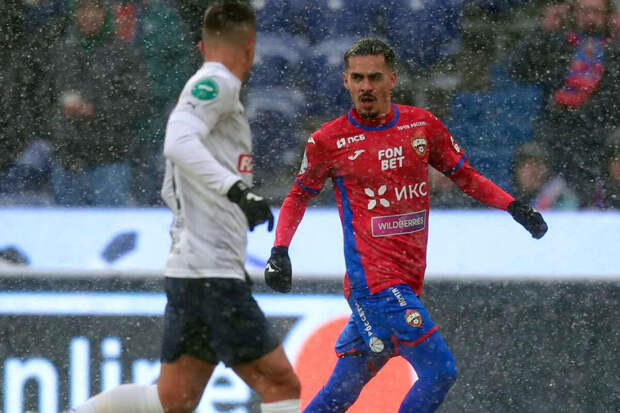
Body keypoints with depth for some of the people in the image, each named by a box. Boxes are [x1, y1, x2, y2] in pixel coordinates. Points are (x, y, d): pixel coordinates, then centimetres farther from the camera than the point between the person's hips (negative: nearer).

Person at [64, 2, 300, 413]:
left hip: (190, 269, 10)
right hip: (210, 271, -10)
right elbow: (178, 144, -26)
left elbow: (172, 190, 27)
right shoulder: (217, 83, -7)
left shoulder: (208, 87, 21)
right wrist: (236, 188, -34)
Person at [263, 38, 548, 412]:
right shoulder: (328, 141, -2)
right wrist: (280, 250, 0)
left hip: (409, 279, 5)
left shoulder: (422, 125, 7)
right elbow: (299, 196, 12)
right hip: (372, 276, -5)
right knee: (440, 371, -16)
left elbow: (464, 175, 18)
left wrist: (514, 207, 6)